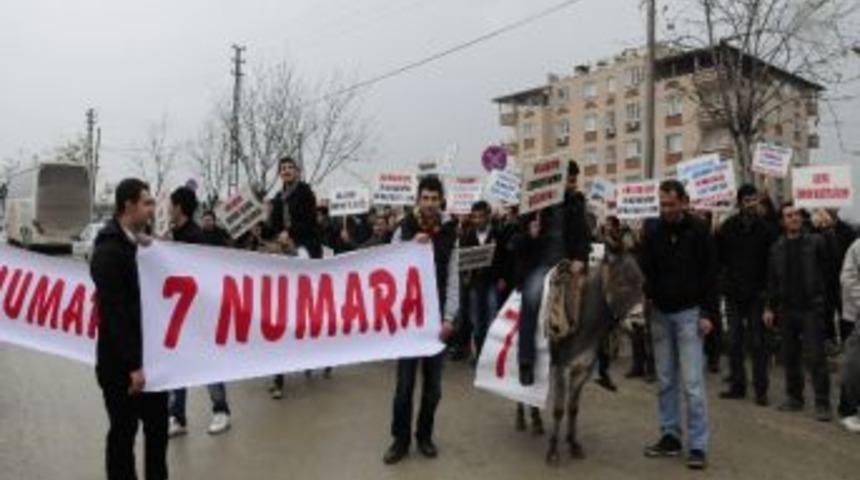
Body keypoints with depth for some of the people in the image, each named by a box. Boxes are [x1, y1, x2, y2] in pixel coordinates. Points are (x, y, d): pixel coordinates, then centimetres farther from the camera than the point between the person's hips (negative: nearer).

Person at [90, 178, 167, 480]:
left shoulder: (139, 244, 10)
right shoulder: (109, 250, -17)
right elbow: (114, 313, -21)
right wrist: (131, 364, -22)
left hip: (148, 355, 8)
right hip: (120, 363, -8)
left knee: (158, 424, 16)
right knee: (124, 430, 7)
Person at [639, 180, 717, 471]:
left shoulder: (699, 231, -5)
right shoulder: (653, 232, 3)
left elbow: (710, 274, -4)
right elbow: (645, 270, 5)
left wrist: (708, 313, -9)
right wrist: (644, 293, -15)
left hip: (689, 313, -4)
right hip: (660, 313, 4)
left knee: (692, 382, -5)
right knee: (665, 380, 10)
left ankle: (698, 446, 2)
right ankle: (670, 437, 20)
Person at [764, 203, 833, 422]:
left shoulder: (816, 242, -2)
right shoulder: (777, 247, 9)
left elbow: (827, 271, -4)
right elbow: (772, 280, 12)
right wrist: (770, 307, 8)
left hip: (812, 308, -4)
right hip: (787, 309, 4)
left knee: (816, 357, -5)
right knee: (789, 356, 11)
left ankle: (822, 403, 3)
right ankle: (794, 398, 23)